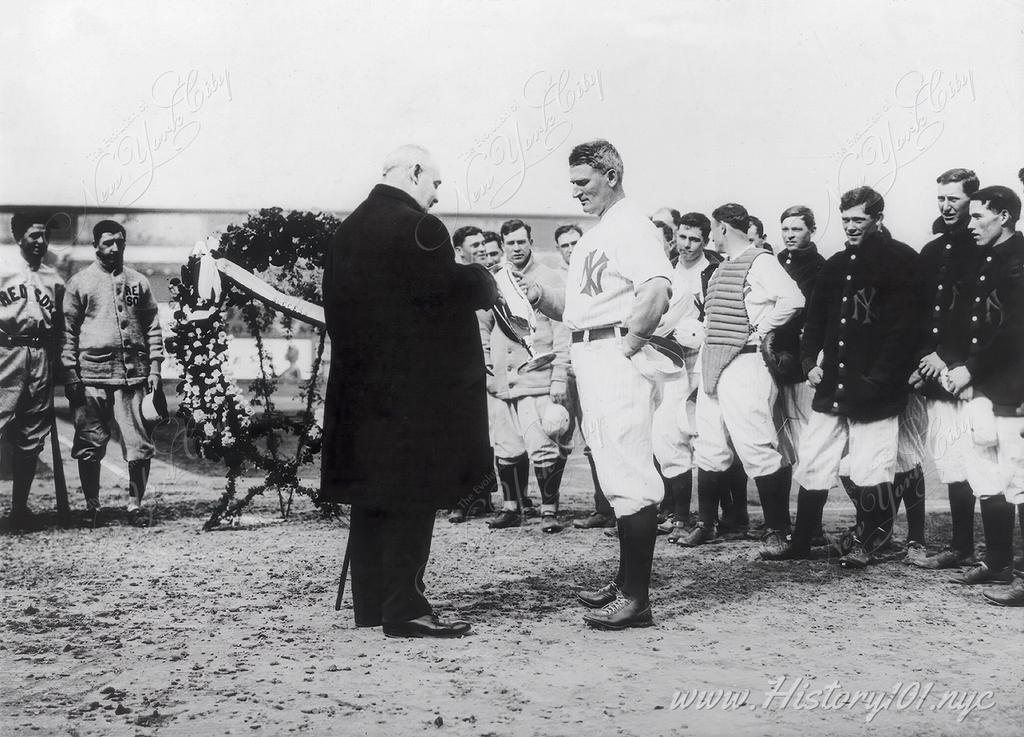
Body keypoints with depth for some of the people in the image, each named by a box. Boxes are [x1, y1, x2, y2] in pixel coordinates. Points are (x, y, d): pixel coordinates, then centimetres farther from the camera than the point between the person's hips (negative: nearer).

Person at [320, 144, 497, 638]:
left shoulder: (347, 231, 13)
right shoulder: (418, 229, -13)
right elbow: (450, 292, -17)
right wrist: (485, 281, 2)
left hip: (359, 386, 8)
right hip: (413, 387, -8)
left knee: (372, 499, 13)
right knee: (413, 499, -3)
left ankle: (370, 603, 19)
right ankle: (404, 609, -2)